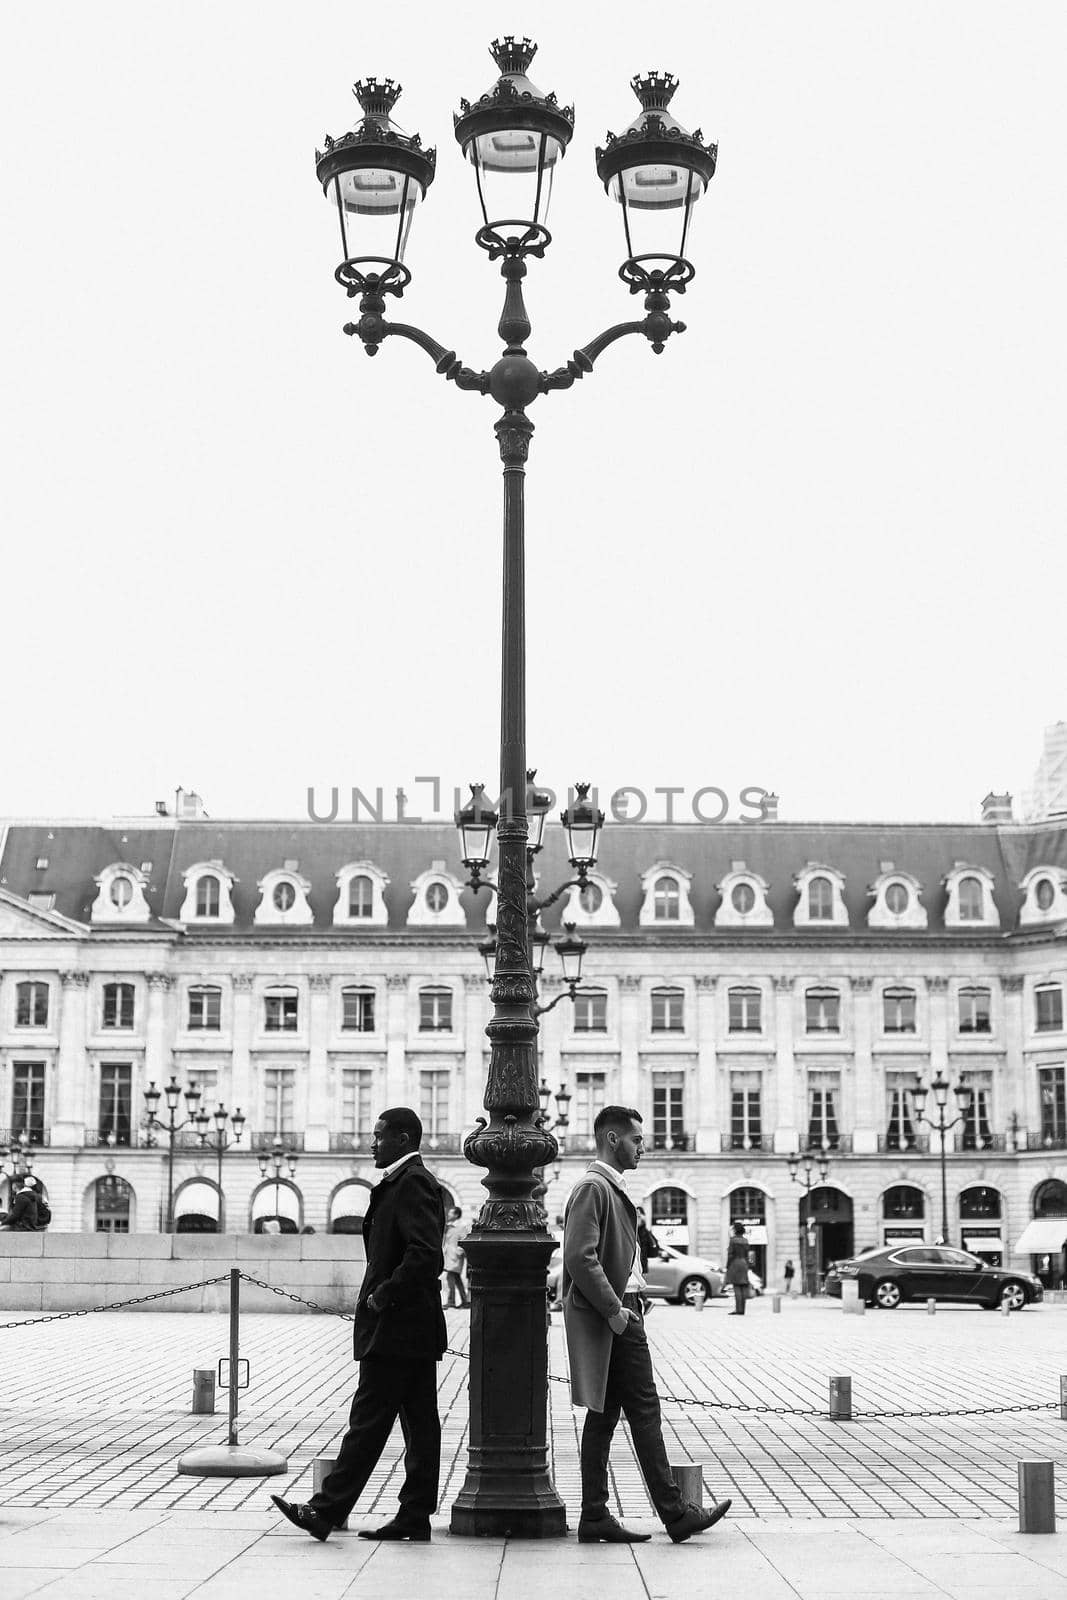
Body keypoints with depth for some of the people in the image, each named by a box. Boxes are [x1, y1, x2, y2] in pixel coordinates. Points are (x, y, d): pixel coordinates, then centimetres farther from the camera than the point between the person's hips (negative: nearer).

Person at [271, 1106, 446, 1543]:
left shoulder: (411, 1184, -15)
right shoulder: (410, 1182, 17)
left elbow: (425, 1254, -25)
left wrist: (383, 1295, -17)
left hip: (395, 1327, -10)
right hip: (416, 1327, 10)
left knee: (368, 1420, -6)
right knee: (419, 1421, 9)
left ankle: (327, 1511, -3)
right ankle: (415, 1517, 13)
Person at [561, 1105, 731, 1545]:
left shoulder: (611, 1189, 19)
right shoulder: (593, 1188, -13)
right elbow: (580, 1257, -22)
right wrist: (614, 1309, -20)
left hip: (618, 1315, 10)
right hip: (609, 1321, -10)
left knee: (604, 1416, 9)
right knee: (644, 1412, -7)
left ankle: (595, 1517, 12)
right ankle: (674, 1513, -3)